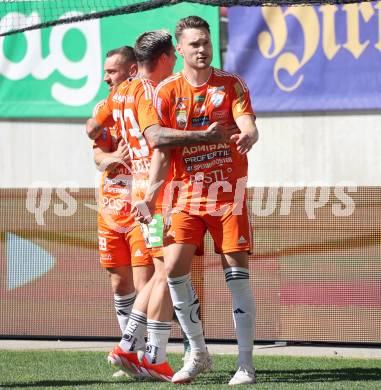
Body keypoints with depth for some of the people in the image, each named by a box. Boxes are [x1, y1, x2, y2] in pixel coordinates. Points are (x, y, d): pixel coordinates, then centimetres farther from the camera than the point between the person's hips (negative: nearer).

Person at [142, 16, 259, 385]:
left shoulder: (231, 84, 2)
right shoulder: (167, 91, 4)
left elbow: (248, 126, -11)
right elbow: (163, 148, 3)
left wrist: (248, 136, -36)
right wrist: (151, 192, -7)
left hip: (228, 192, -1)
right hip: (186, 192, 1)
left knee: (237, 273, -5)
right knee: (174, 267, -11)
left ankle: (245, 364, -1)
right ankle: (197, 353, 7)